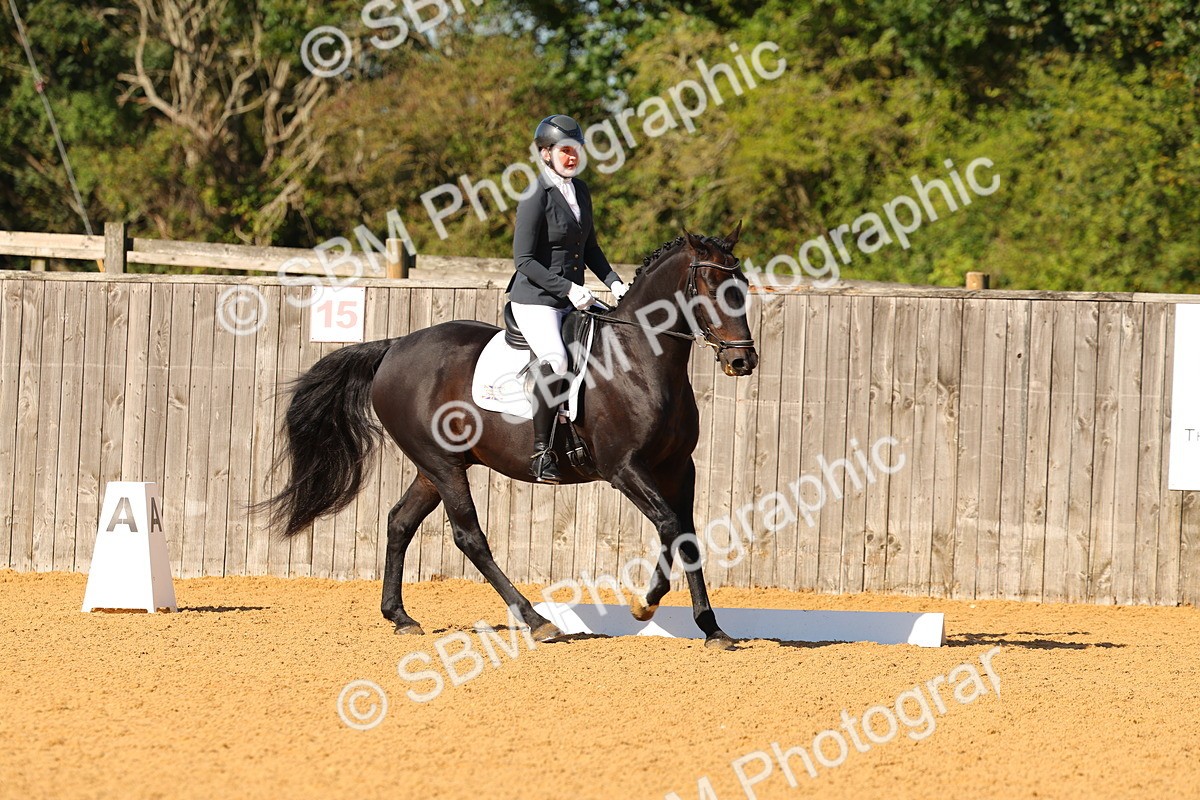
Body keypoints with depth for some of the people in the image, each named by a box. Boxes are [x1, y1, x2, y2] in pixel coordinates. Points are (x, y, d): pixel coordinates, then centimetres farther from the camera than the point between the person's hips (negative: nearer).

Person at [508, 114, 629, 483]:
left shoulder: (580, 190, 10)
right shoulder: (536, 198, -14)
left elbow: (589, 246, 20)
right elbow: (525, 260, -16)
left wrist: (613, 282, 6)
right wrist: (567, 289, -22)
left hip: (573, 299, 9)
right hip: (535, 300, -9)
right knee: (555, 362, -31)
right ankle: (541, 451, -24)